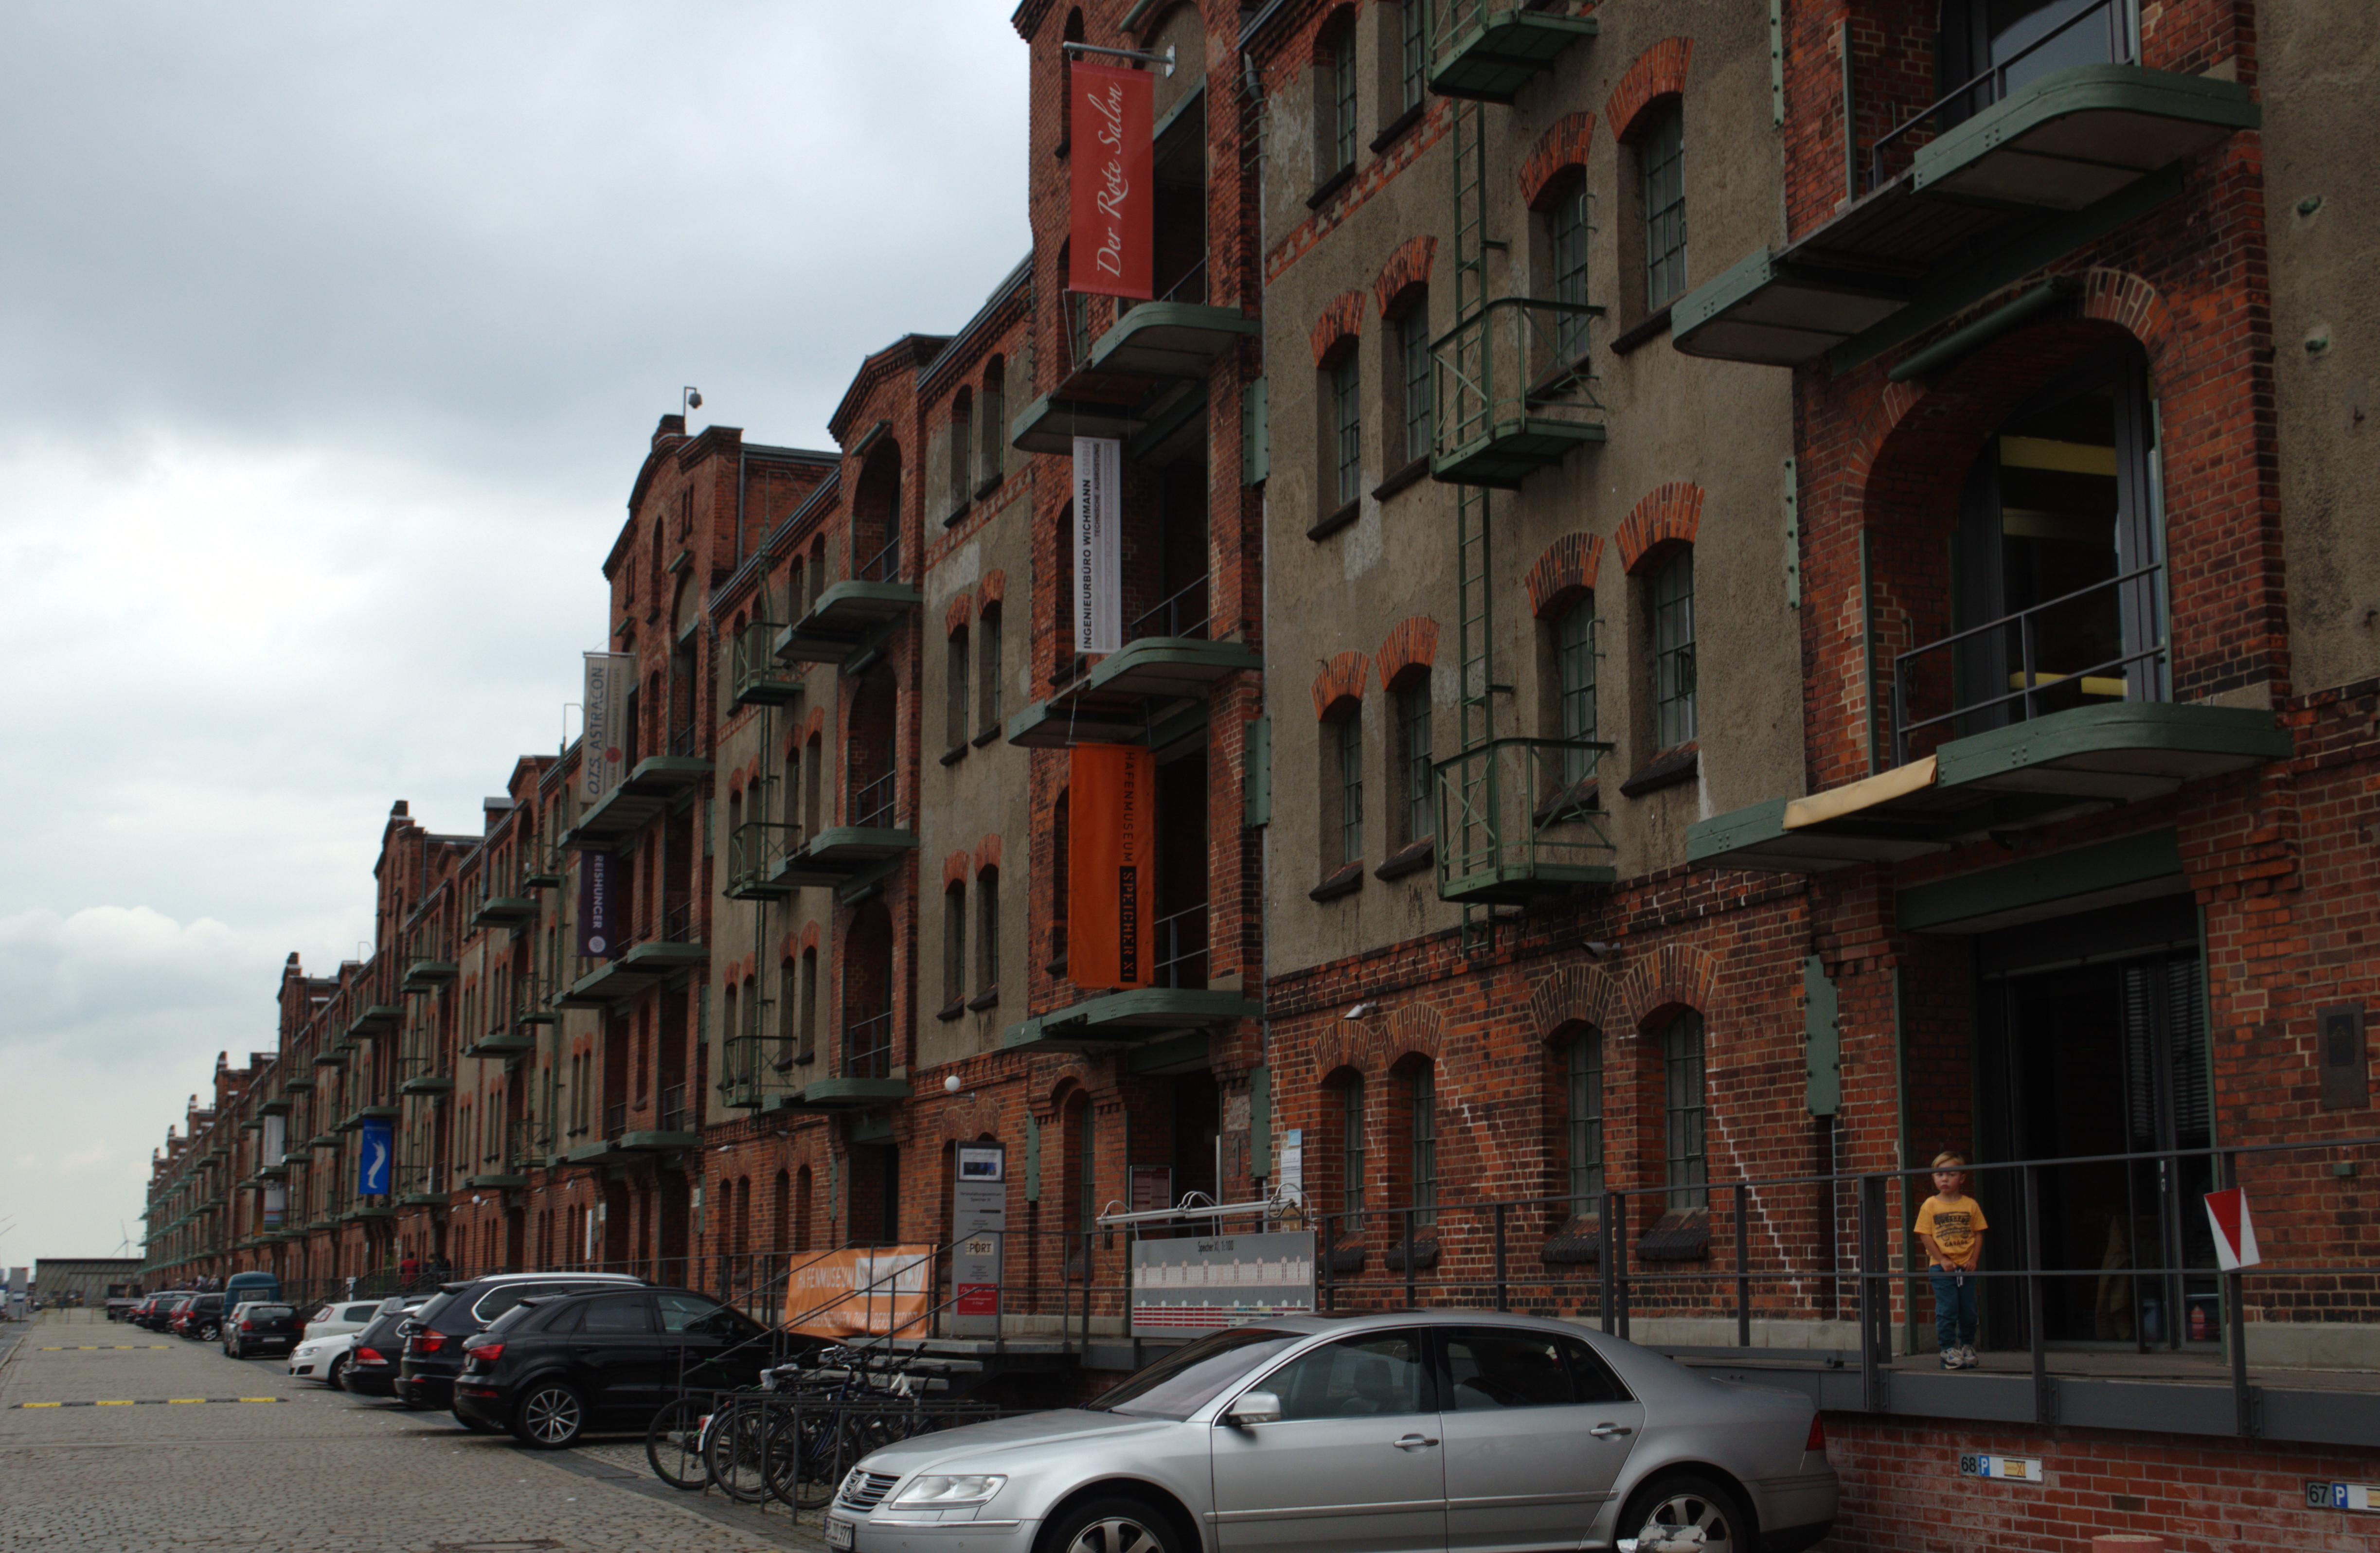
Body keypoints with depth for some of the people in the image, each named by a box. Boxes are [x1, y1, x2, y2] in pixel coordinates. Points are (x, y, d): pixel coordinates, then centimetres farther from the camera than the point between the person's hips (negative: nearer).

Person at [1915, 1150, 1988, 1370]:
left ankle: (1967, 1346, 25)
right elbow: (1926, 1236, -4)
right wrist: (1942, 1261, -11)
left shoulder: (1971, 1205, 3)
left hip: (1966, 1267, 2)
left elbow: (1978, 1234, 5)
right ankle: (1948, 1350, 6)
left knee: (1969, 1310, 9)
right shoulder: (1930, 1206, -2)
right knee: (1947, 1311, -3)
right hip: (1941, 1268, -2)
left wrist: (1974, 1260, -6)